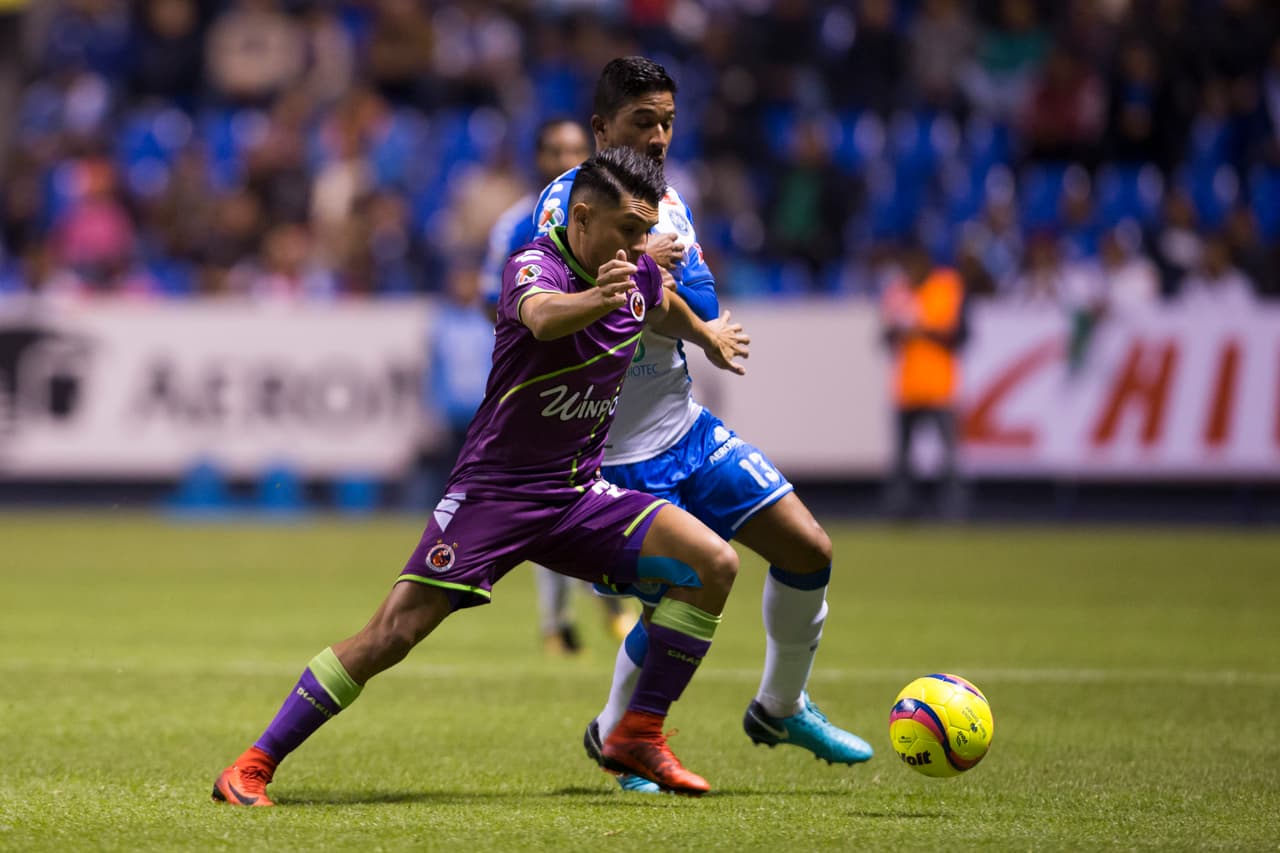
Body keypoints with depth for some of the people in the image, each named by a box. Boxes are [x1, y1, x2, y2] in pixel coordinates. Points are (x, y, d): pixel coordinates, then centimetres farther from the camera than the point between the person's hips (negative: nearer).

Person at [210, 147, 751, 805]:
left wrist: (706, 336, 45)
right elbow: (543, 317, -45)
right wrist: (598, 297, -65)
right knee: (393, 633, -15)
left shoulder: (638, 274, 3)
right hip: (494, 490, -6)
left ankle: (638, 735, 1)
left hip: (578, 492, 6)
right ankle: (253, 767, -6)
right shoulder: (534, 265, -19)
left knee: (713, 563, -10)